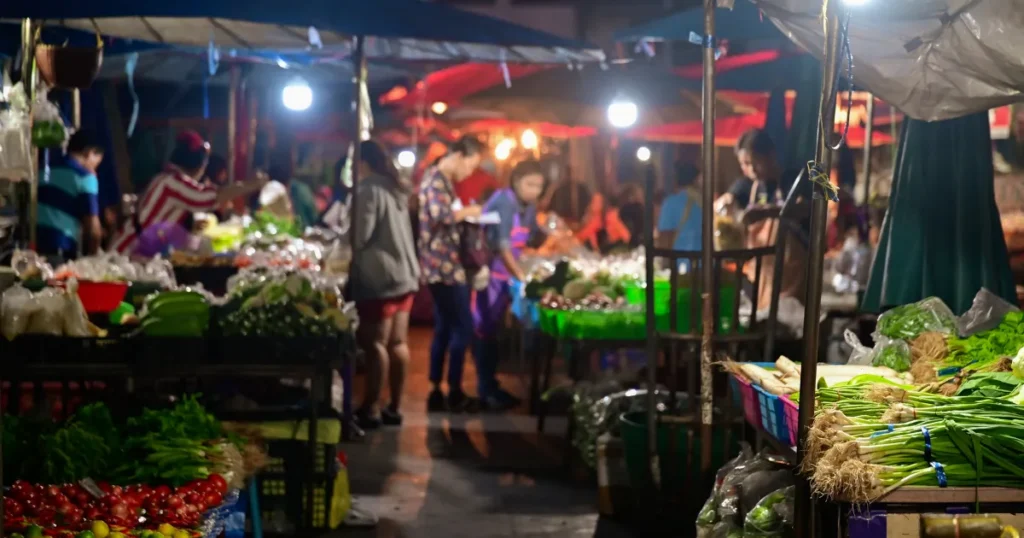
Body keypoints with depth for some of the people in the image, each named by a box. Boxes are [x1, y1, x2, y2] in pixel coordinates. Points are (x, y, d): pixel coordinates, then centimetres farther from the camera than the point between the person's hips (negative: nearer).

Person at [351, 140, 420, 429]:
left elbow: (360, 235, -17)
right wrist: (344, 237, 21)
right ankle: (394, 407, 14)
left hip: (381, 277, -9)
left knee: (375, 343, -4)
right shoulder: (394, 187, 16)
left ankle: (371, 409, 0)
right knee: (398, 342, 9)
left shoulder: (369, 189, -12)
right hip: (404, 274, 9)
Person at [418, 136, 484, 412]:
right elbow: (441, 215, -31)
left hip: (444, 266, 10)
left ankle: (436, 393, 15)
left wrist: (465, 214, 8)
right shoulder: (436, 180, -14)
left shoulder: (442, 180, 19)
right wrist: (468, 211, -16)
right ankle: (454, 393, -1)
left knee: (444, 329, 12)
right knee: (463, 327, -6)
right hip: (444, 266, -10)